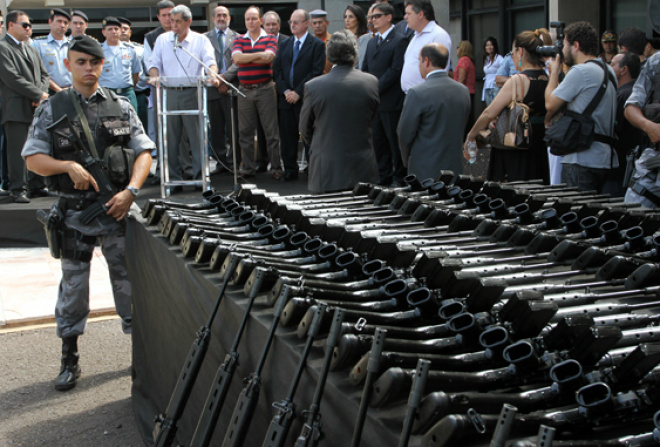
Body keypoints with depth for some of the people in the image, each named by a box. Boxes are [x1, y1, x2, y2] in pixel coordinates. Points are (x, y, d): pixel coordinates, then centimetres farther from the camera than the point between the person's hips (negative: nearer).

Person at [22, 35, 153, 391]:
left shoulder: (121, 107, 7)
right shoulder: (51, 109, 3)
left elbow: (143, 152, 4)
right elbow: (33, 158, -1)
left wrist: (130, 190, -11)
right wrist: (69, 166, -18)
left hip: (117, 209, 1)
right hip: (74, 213, -1)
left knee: (129, 280, 7)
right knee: (73, 285, 5)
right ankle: (69, 360, 17)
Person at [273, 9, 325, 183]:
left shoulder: (317, 44, -1)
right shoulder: (285, 44, 15)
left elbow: (316, 71, -9)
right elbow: (277, 69, 12)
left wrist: (298, 92, -13)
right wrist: (285, 91, -3)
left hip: (306, 98, -5)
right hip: (286, 98, 5)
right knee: (287, 136, 6)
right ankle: (290, 171, 14)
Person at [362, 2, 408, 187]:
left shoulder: (399, 41, -7)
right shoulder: (372, 42, 18)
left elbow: (396, 70, -15)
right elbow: (365, 69, 18)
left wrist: (376, 89, -15)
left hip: (390, 101, -7)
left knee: (395, 142, -1)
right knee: (378, 142, 10)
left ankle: (399, 178, 8)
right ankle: (383, 177, 18)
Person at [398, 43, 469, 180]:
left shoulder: (417, 93, -15)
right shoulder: (463, 91, 5)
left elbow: (405, 134, -8)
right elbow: (461, 130, 12)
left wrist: (407, 160, 9)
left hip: (424, 172, -6)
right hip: (455, 168, 6)